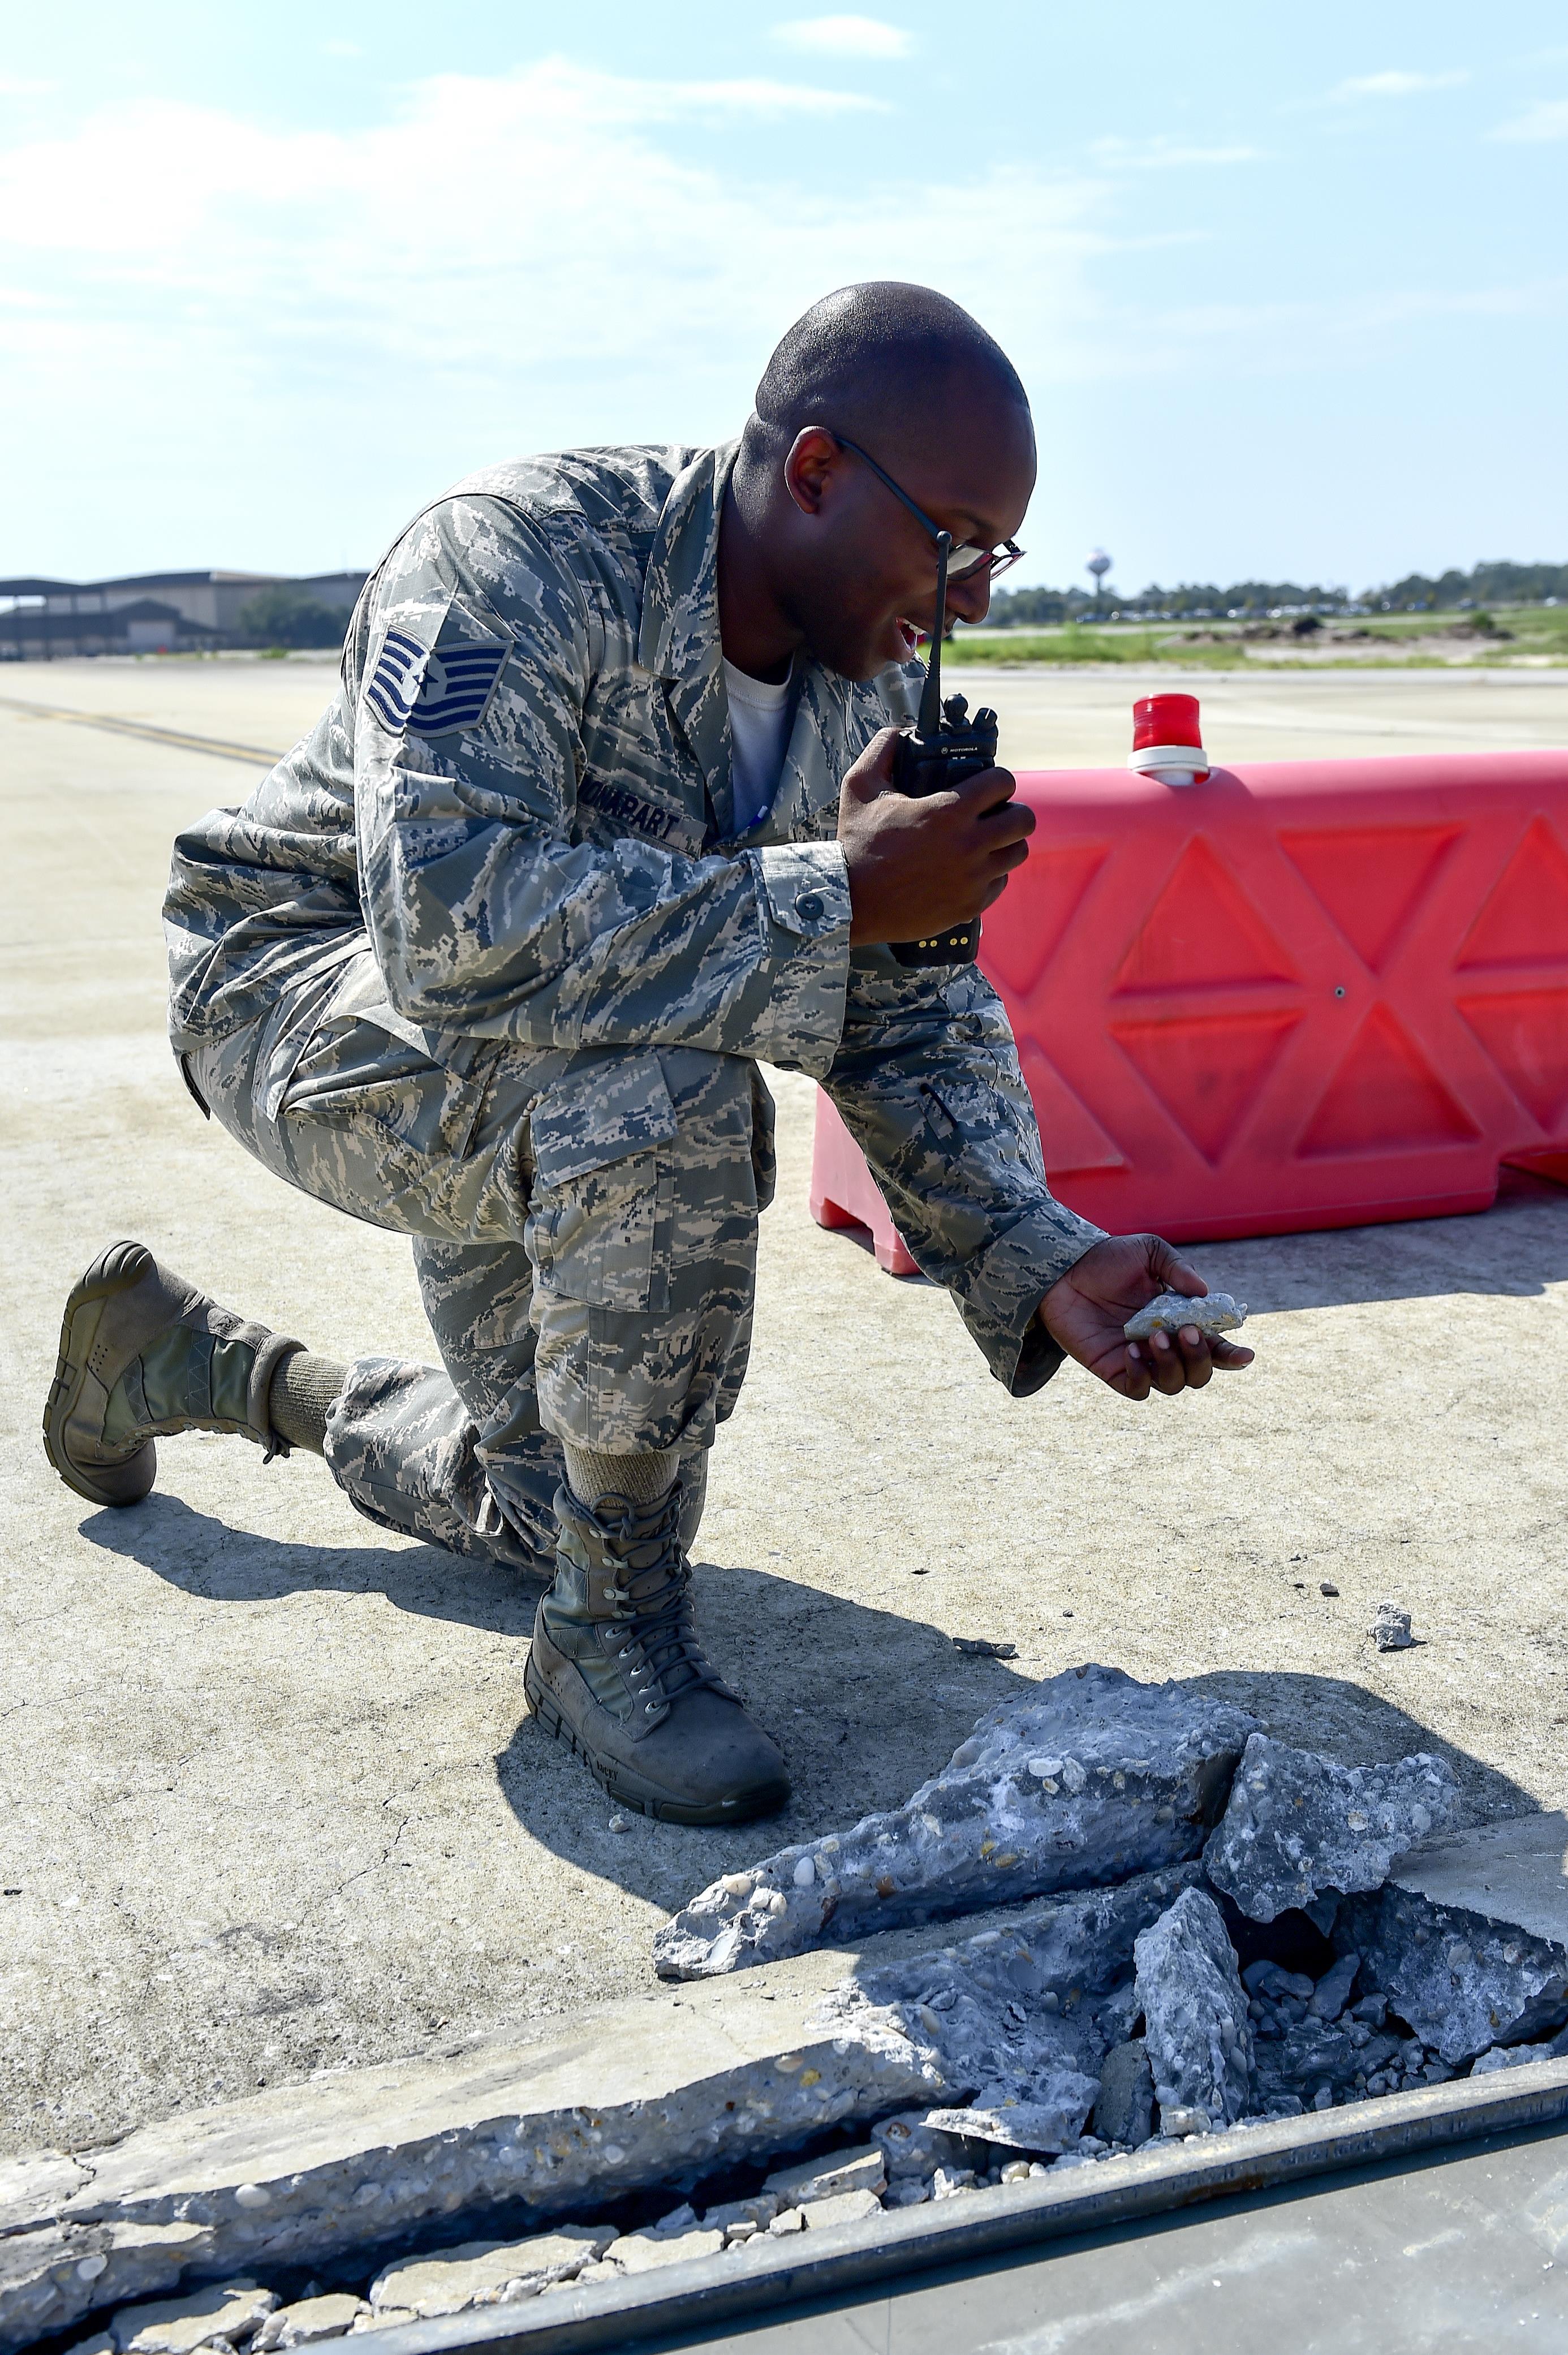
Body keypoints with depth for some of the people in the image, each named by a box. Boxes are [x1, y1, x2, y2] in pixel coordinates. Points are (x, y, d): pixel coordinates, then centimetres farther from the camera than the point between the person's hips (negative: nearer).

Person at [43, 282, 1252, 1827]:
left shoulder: (872, 694, -8)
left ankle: (193, 1362, 40)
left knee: (548, 1502, 17)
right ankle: (612, 1634, -17)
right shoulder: (519, 558, -30)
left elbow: (916, 1024, -7)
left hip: (533, 1108, 8)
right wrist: (838, 897, -40)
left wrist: (1042, 1263, -23)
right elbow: (454, 921, -43)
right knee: (667, 1098, -38)